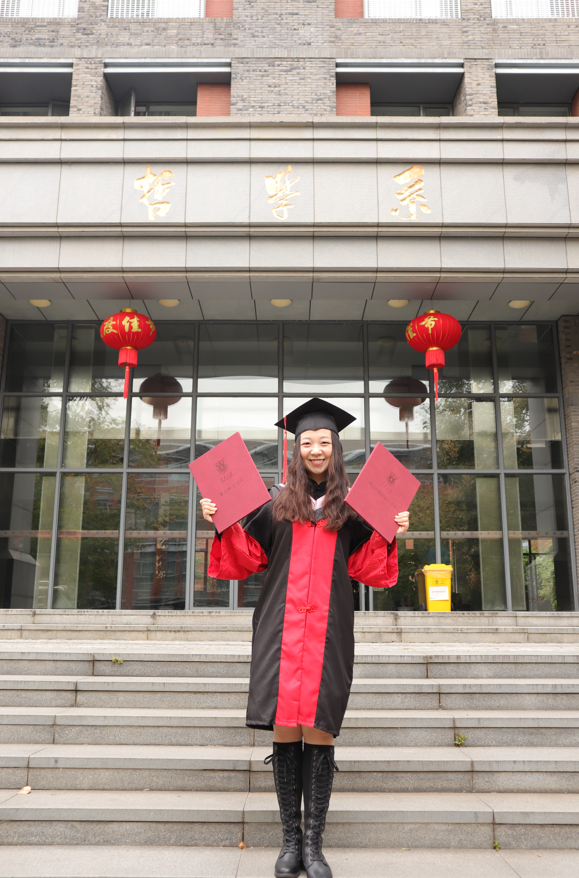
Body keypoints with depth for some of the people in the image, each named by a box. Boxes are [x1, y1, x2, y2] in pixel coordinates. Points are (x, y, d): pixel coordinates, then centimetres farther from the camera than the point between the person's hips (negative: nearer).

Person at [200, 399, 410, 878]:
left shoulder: (351, 505, 10)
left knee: (318, 736, -1)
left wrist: (389, 534, -5)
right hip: (283, 629, 1)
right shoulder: (277, 502, 10)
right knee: (285, 733, 1)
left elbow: (366, 566, 9)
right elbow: (248, 554, 11)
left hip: (327, 631, 0)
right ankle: (291, 839, 15)